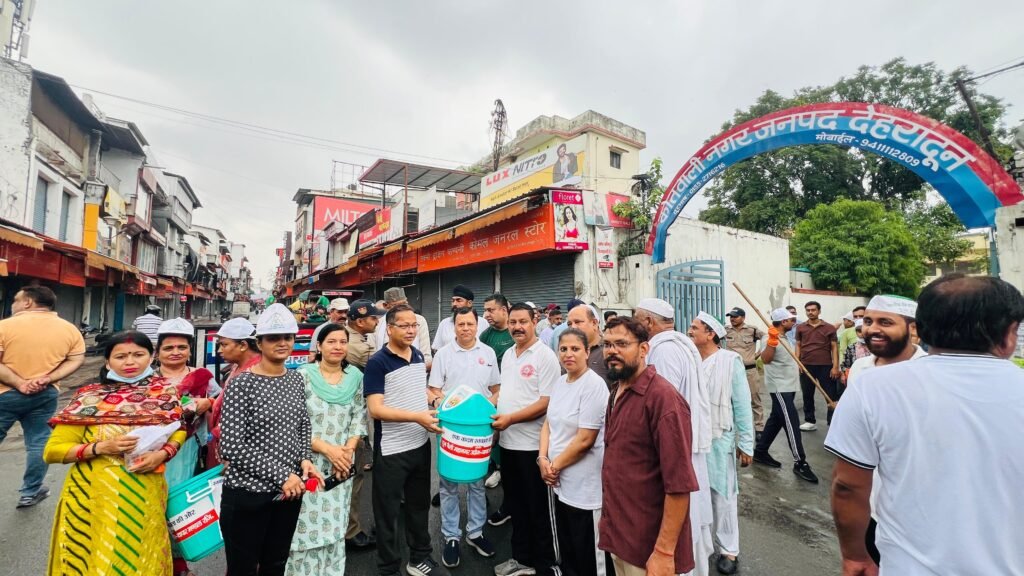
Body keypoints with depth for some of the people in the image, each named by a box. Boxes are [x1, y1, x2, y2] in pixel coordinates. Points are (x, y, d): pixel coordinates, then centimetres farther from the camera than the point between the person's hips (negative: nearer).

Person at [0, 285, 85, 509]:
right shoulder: (69, 329, 0)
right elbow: (76, 360, 0)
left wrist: (18, 383, -12)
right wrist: (47, 379, -6)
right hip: (45, 396, 3)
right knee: (38, 444, 11)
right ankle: (29, 493, 20)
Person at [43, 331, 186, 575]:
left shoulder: (164, 391, -1)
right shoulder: (89, 397, -5)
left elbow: (179, 430, 9)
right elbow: (52, 451, -2)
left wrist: (162, 453, -11)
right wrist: (101, 447, -18)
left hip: (145, 497, 1)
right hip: (93, 497, -1)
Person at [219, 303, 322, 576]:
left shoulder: (296, 379, 2)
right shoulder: (242, 384, -15)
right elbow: (230, 447, -19)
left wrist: (305, 459, -5)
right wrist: (280, 474, -21)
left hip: (289, 491, 5)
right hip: (247, 494, -5)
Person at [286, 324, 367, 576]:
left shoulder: (356, 376, 3)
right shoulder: (303, 376, -9)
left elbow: (359, 417, 6)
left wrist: (348, 450, -8)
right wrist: (327, 449, -14)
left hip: (342, 463, 3)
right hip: (309, 463, -3)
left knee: (335, 525, 13)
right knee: (309, 526, 3)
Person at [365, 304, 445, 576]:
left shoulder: (419, 356, 4)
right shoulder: (378, 363, -16)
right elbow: (375, 409, -22)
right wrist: (417, 417, -26)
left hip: (421, 444, 6)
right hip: (391, 451, -6)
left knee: (419, 505, 21)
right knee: (388, 511, 11)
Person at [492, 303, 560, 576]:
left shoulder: (545, 355, -14)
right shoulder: (508, 354, 9)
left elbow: (546, 403, -19)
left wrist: (510, 418, -21)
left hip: (531, 444, -7)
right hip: (507, 441, 7)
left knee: (537, 508, 8)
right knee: (515, 503, 19)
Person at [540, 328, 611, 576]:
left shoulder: (594, 385, -18)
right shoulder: (560, 382, 5)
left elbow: (585, 439, -21)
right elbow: (548, 424, 10)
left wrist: (555, 465, -11)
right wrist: (543, 459, -4)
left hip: (584, 485, -7)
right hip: (561, 482, 7)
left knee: (586, 555, 9)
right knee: (566, 549, 22)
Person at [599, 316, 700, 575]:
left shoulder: (663, 397, -22)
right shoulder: (617, 392, 5)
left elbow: (680, 483, -23)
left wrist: (664, 552, -21)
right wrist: (607, 516, 14)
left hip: (649, 544, -7)